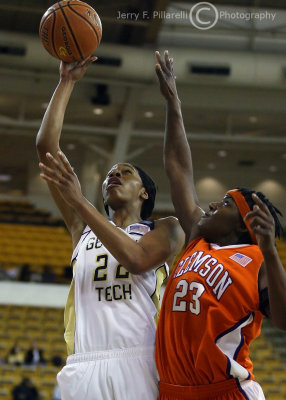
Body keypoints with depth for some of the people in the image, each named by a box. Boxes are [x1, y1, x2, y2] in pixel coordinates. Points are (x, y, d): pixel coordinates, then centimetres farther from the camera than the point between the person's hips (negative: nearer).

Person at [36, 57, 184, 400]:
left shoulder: (165, 230, 14)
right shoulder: (83, 228, 23)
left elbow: (136, 260, -10)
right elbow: (46, 147, 19)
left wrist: (78, 200, -10)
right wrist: (67, 83, 18)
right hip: (84, 369, 3)